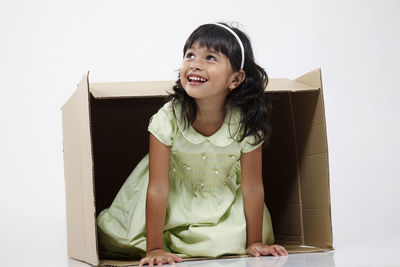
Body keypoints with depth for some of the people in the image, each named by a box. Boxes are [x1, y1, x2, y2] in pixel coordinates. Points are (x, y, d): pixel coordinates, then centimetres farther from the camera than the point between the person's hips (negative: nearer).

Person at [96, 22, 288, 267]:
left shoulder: (246, 124, -24)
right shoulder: (167, 120, -27)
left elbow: (252, 188, -14)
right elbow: (157, 189, -24)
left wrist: (255, 242, -9)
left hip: (224, 197, 2)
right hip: (176, 195, -2)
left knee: (234, 241, -20)